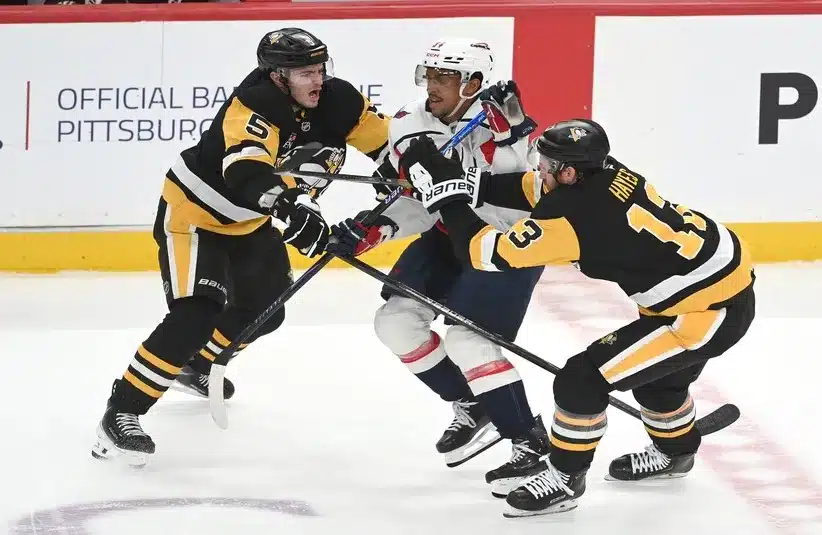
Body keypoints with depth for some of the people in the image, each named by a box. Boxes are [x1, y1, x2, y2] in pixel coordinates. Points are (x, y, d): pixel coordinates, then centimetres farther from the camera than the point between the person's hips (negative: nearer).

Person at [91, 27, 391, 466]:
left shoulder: (335, 101, -12)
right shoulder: (255, 104, -34)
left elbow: (383, 139, 3)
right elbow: (246, 168, -51)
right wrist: (289, 208, -65)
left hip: (249, 221, 9)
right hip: (194, 211, -9)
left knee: (265, 307, 21)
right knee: (196, 314, -24)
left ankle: (198, 364, 49)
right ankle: (121, 414, -22)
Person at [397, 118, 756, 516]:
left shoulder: (573, 215, -24)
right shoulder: (604, 174, -2)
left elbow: (488, 253, -18)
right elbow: (534, 189, 14)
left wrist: (444, 192, -11)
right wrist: (472, 185, 3)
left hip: (712, 311, -10)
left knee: (583, 379, -6)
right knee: (655, 371, 34)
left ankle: (564, 478, 11)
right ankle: (674, 451, 59)